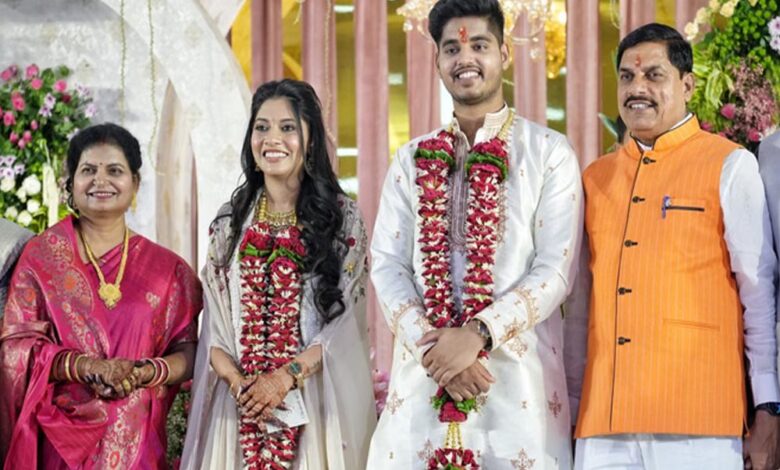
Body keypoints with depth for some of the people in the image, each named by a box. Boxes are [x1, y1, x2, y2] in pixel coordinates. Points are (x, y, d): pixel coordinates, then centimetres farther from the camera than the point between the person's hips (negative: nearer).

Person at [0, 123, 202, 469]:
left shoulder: (164, 268, 6)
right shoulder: (40, 256, 1)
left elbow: (189, 353, 4)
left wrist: (145, 372, -16)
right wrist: (86, 366, -19)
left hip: (135, 440, 1)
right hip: (59, 438, -1)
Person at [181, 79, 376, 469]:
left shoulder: (342, 217, 0)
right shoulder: (230, 220, 9)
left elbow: (348, 319, -6)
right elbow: (214, 320, 5)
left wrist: (285, 378, -16)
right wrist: (237, 382, -11)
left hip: (317, 400, -2)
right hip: (239, 400, 3)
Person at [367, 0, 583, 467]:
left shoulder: (550, 153, 3)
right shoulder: (412, 159, 13)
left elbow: (556, 270, -5)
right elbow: (387, 265, 5)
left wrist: (477, 333, -17)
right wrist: (432, 343, -11)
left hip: (518, 376, -2)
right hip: (423, 370, 3)